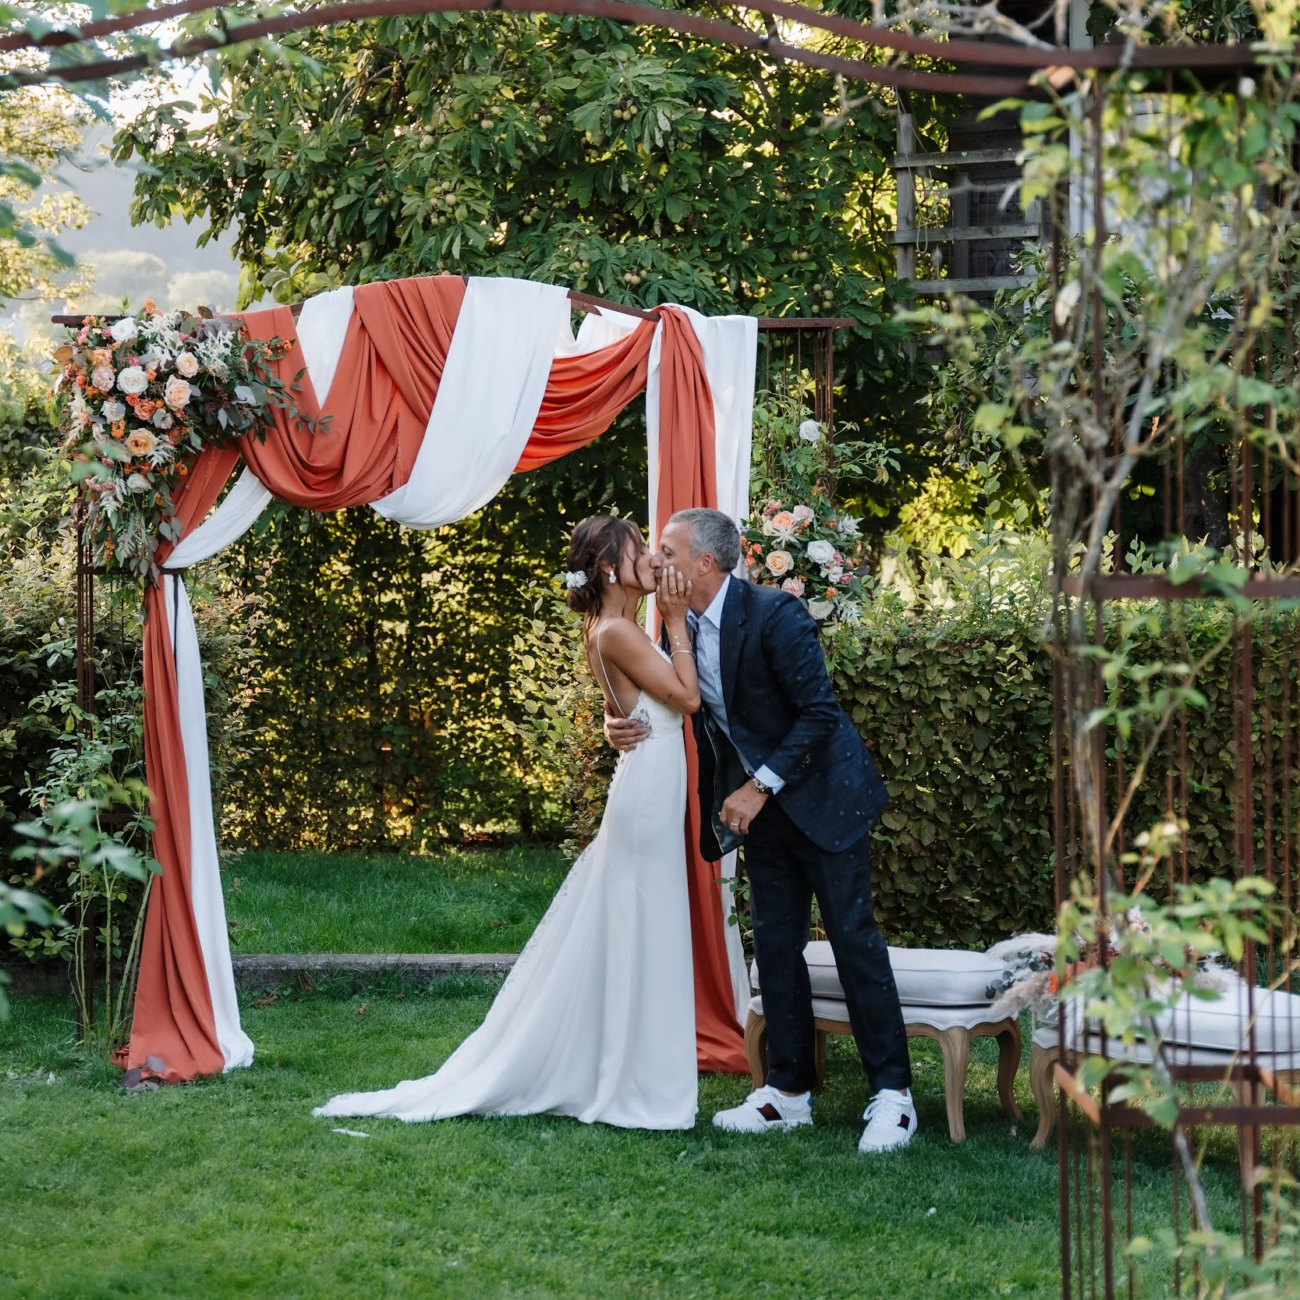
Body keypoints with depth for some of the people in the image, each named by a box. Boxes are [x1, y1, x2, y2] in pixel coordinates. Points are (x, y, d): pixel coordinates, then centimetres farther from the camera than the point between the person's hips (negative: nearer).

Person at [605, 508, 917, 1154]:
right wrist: (623, 725, -10)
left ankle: (892, 1094, -2)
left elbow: (819, 711, -21)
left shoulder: (774, 614, -21)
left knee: (852, 935, -6)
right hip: (760, 805, 7)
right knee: (775, 947, 8)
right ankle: (789, 1092, 15)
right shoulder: (680, 627, 0)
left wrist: (760, 787, -21)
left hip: (823, 794, -7)